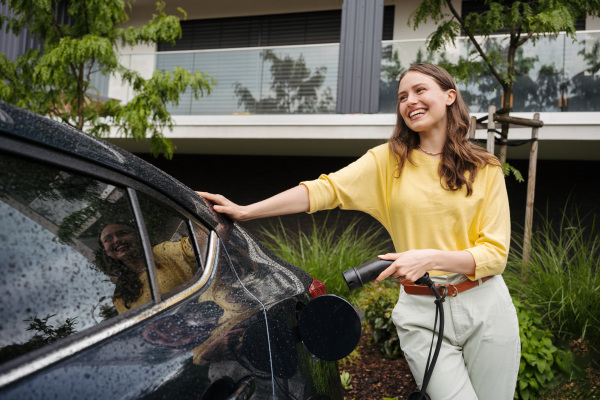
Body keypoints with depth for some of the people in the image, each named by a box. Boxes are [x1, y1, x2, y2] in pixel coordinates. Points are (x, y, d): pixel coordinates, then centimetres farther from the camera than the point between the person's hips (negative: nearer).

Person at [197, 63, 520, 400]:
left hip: (485, 308, 2)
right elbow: (326, 189, -8)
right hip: (421, 312, -1)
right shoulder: (389, 160, 2)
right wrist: (246, 211, -16)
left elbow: (495, 253, -4)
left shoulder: (486, 168, 1)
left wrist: (430, 258, -20)